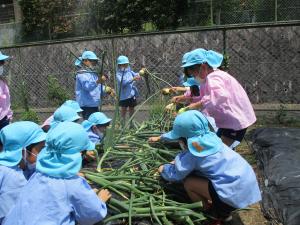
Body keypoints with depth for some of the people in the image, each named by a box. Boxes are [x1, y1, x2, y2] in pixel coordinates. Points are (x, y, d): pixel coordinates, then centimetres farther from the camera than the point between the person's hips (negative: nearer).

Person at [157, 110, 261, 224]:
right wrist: (177, 162, 25)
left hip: (236, 192, -9)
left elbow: (176, 174, 1)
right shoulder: (210, 138, 9)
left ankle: (220, 215, 14)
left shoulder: (193, 154, -12)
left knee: (188, 183, -4)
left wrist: (163, 169, 19)